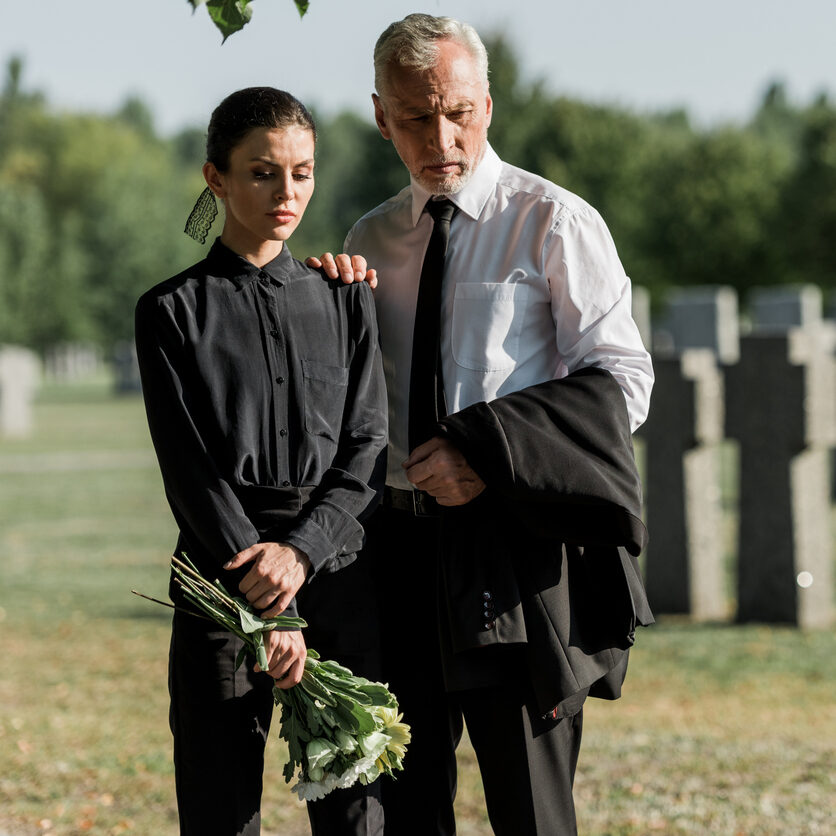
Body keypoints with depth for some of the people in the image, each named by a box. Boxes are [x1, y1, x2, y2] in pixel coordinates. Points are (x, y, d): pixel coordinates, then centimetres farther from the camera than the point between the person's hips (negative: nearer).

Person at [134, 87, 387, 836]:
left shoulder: (343, 299, 11)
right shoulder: (174, 311, 3)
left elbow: (368, 447, 5)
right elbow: (188, 467, -5)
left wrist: (300, 551, -13)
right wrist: (269, 612, -13)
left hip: (336, 573, 2)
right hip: (222, 574, -2)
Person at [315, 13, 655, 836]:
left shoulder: (555, 224, -1)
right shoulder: (369, 241, 14)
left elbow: (621, 381, -7)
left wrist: (488, 451, -17)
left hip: (515, 544, -5)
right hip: (398, 544, 5)